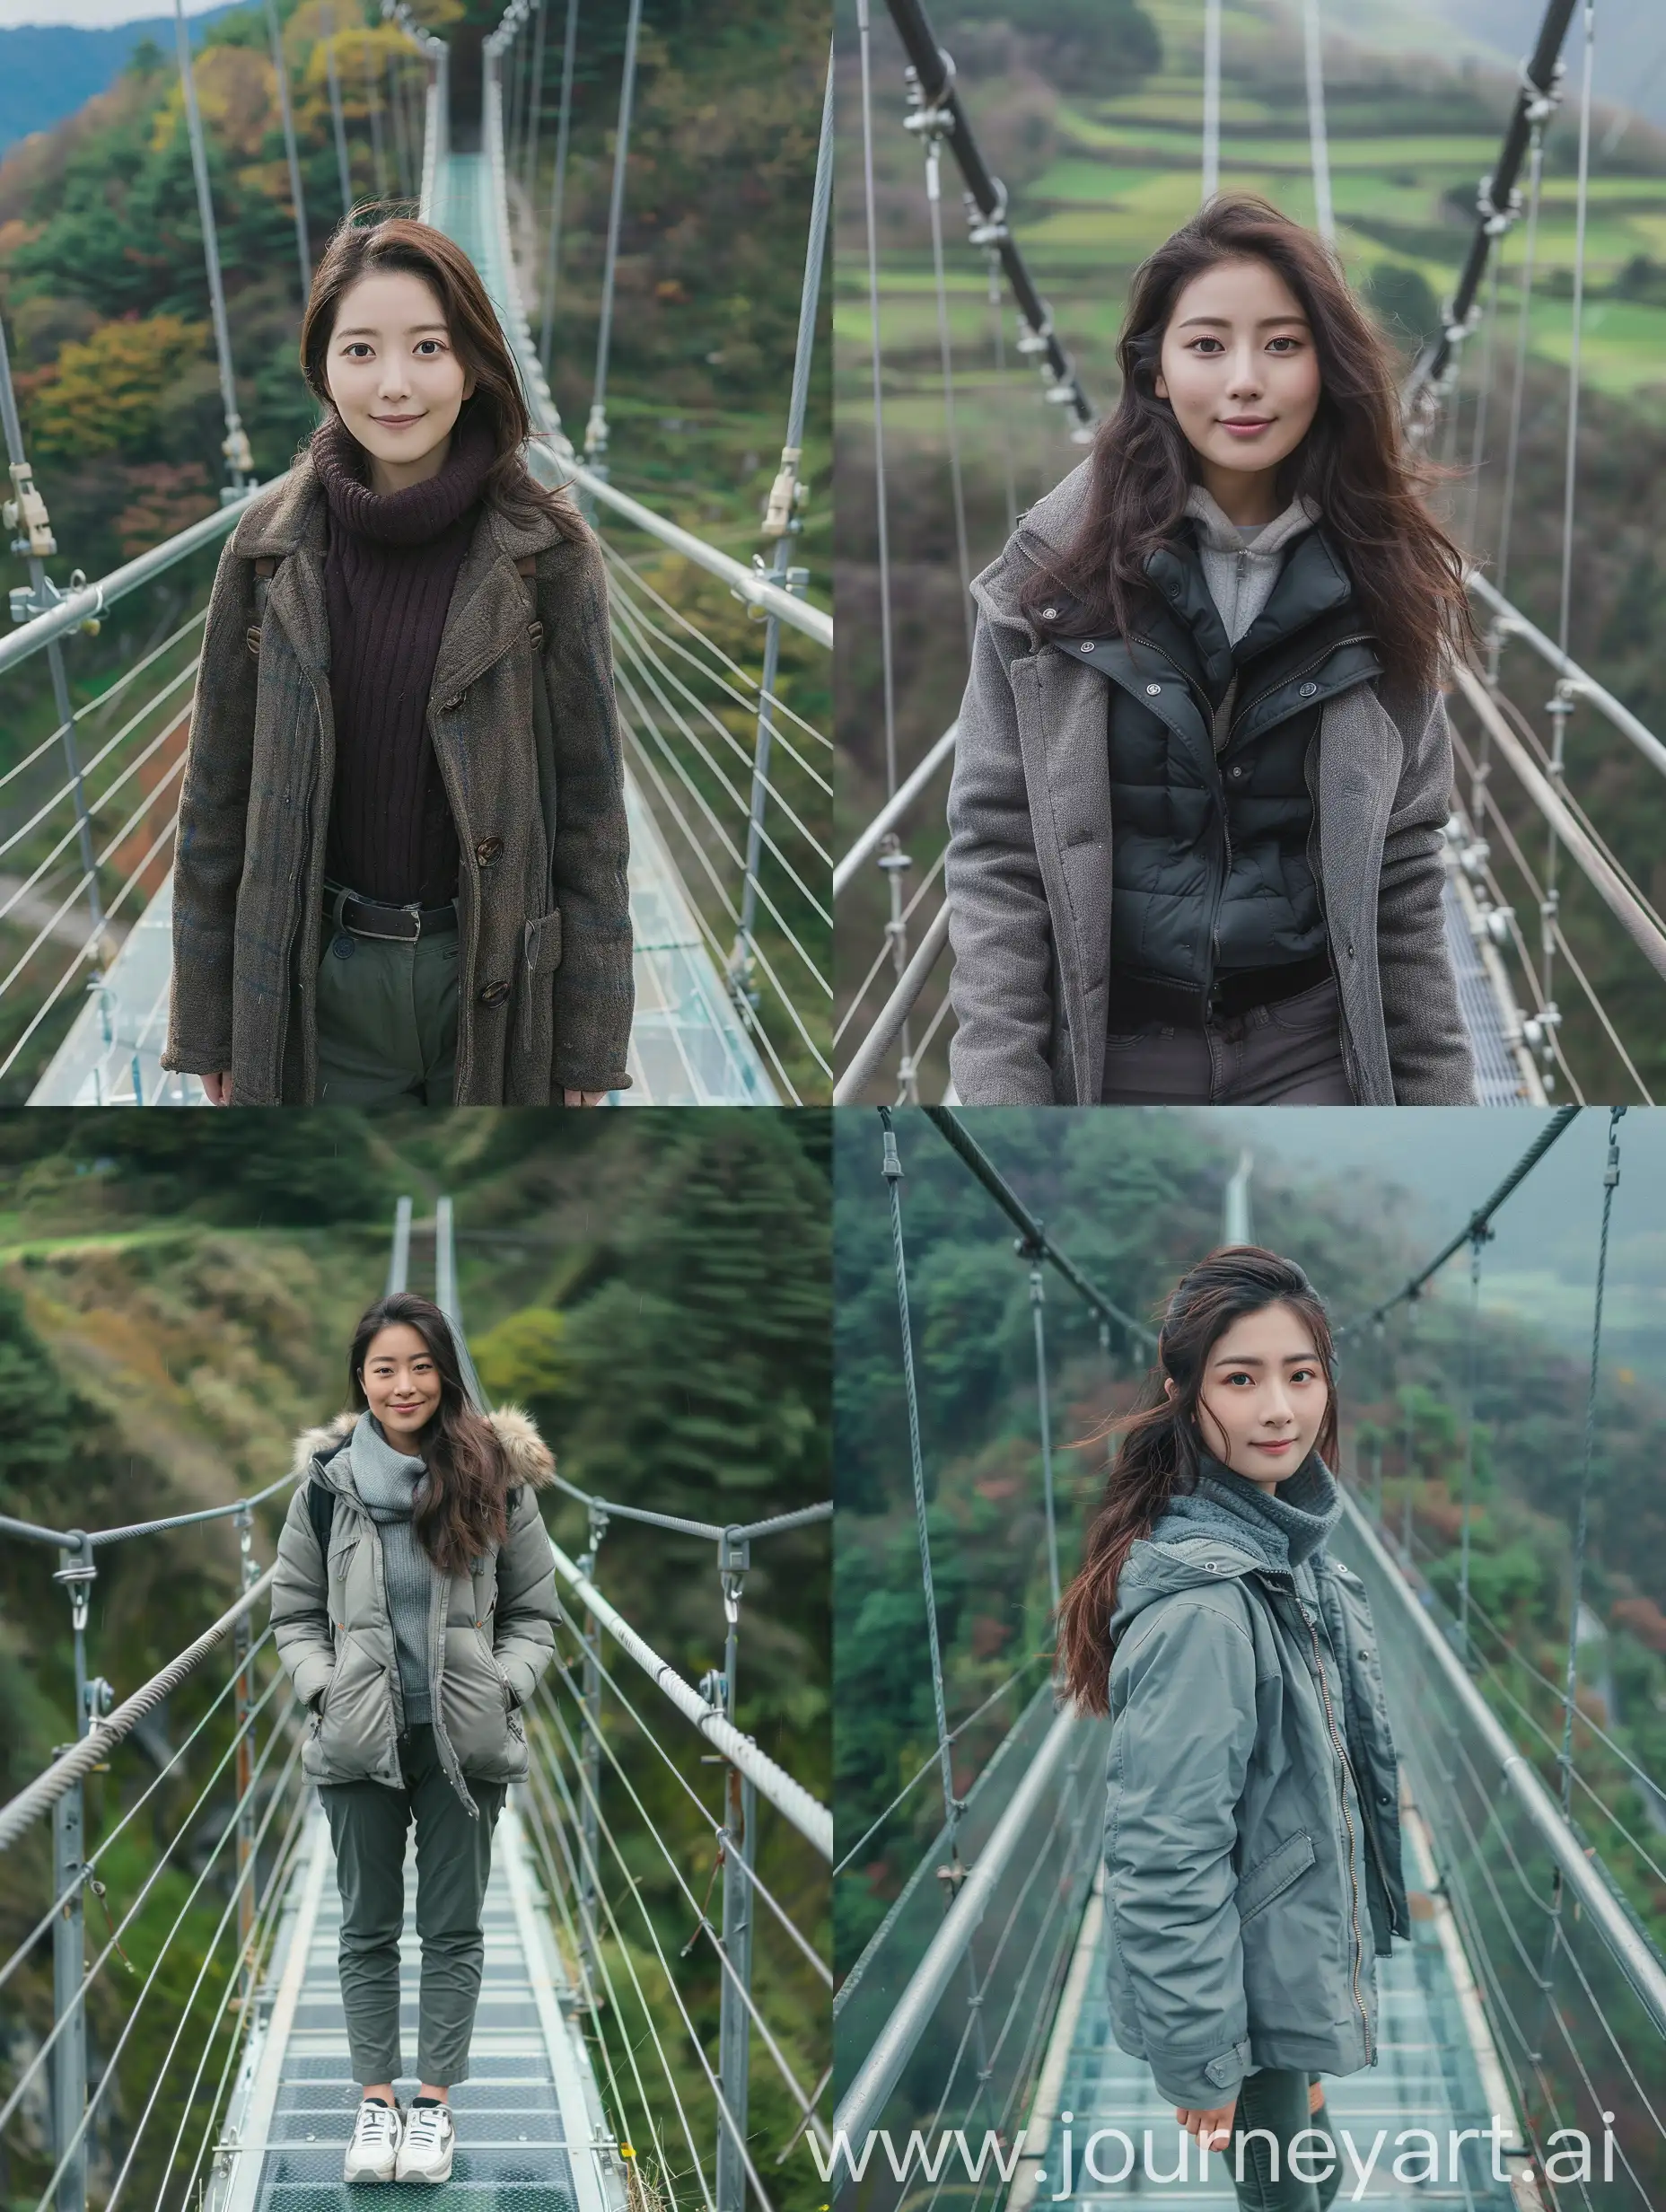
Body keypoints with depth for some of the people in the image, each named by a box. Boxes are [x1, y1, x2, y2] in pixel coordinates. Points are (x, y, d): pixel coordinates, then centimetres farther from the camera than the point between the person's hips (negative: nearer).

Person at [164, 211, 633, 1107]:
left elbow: (589, 804, -4)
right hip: (319, 986, 1)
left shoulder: (547, 553, -7)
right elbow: (217, 794, 3)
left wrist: (590, 1048, -5)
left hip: (493, 977, -1)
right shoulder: (270, 545, -2)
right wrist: (206, 1026, 3)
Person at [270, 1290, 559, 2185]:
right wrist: (323, 1689, -9)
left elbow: (534, 1614, 3)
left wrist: (503, 1690, -12)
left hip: (462, 1740, -1)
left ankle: (434, 2099, 16)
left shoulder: (495, 1479, -4)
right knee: (368, 1925, 10)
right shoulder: (326, 1483, -3)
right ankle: (376, 2098, 18)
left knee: (453, 1926, 7)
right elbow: (294, 1614, 6)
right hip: (360, 1740, 1)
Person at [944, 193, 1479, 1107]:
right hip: (1113, 1055, -1)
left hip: (1312, 1052, 1)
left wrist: (1441, 1096, 1)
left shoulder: (1377, 581, 2)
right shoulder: (1055, 570, -3)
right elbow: (994, 851, -5)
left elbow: (1405, 866, 4)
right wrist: (999, 1096, -12)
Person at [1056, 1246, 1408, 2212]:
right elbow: (1166, 1860, -27)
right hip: (1251, 1978, -9)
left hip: (1309, 1942, 9)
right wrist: (1200, 2055, -22)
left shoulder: (1292, 1545, 0)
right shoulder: (1202, 1605, -29)